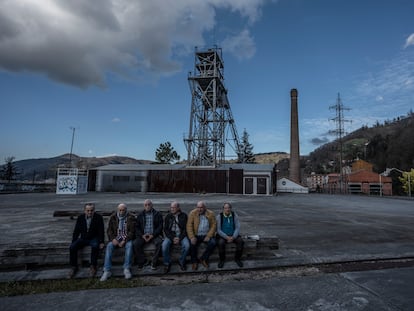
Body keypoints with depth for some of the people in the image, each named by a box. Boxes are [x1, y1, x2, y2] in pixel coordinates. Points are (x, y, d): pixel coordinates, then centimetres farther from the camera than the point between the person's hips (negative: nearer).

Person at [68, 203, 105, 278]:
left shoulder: (98, 218, -7)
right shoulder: (80, 218, 2)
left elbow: (101, 231, -6)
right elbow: (76, 231, 8)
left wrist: (101, 242, -14)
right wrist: (73, 242, 0)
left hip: (94, 238, -3)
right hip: (83, 238, 4)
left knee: (95, 246, -34)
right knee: (72, 247, -21)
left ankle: (93, 267, -18)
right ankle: (74, 267, -5)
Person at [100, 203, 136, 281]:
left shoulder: (131, 217, -3)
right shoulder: (113, 217, 5)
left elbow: (132, 231, -7)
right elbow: (109, 230, 5)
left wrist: (124, 240, -20)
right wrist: (113, 239, -13)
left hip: (127, 238, -2)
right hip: (116, 238, 2)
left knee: (129, 245, -32)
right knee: (109, 246, -27)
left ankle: (126, 269, -28)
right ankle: (107, 271, -25)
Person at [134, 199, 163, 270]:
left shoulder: (158, 214, 5)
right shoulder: (140, 215, 13)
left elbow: (160, 226, 0)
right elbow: (137, 227, 9)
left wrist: (153, 235, -13)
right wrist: (142, 235, -8)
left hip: (155, 235, -2)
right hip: (143, 235, 2)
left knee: (160, 243, -31)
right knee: (136, 244, -25)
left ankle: (154, 263, -16)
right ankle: (142, 261, -6)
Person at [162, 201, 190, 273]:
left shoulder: (184, 216, 3)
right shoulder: (168, 216, 7)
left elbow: (185, 229, 0)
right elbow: (166, 229, 4)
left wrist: (179, 238, -13)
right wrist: (172, 238, -10)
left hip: (181, 235, -1)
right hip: (171, 235, 1)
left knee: (187, 245, -29)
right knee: (164, 245, -28)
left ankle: (181, 262, -3)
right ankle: (167, 263, -7)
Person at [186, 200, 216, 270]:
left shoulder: (211, 213, 0)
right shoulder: (192, 213, -3)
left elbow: (213, 225, -2)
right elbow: (189, 225, -8)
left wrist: (208, 236, -14)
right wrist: (192, 237, -20)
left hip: (206, 235, 1)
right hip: (196, 235, -1)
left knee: (213, 243, -26)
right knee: (192, 244, -28)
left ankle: (203, 258, -4)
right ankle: (194, 261, -4)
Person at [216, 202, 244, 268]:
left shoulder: (235, 215, -3)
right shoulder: (219, 217, -9)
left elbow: (237, 228, -6)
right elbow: (218, 230, -11)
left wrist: (233, 237, -21)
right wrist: (227, 237, -22)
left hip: (233, 235, 2)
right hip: (222, 235, -2)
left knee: (241, 241, -24)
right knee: (221, 243, -32)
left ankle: (237, 258, -1)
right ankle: (221, 260, -7)